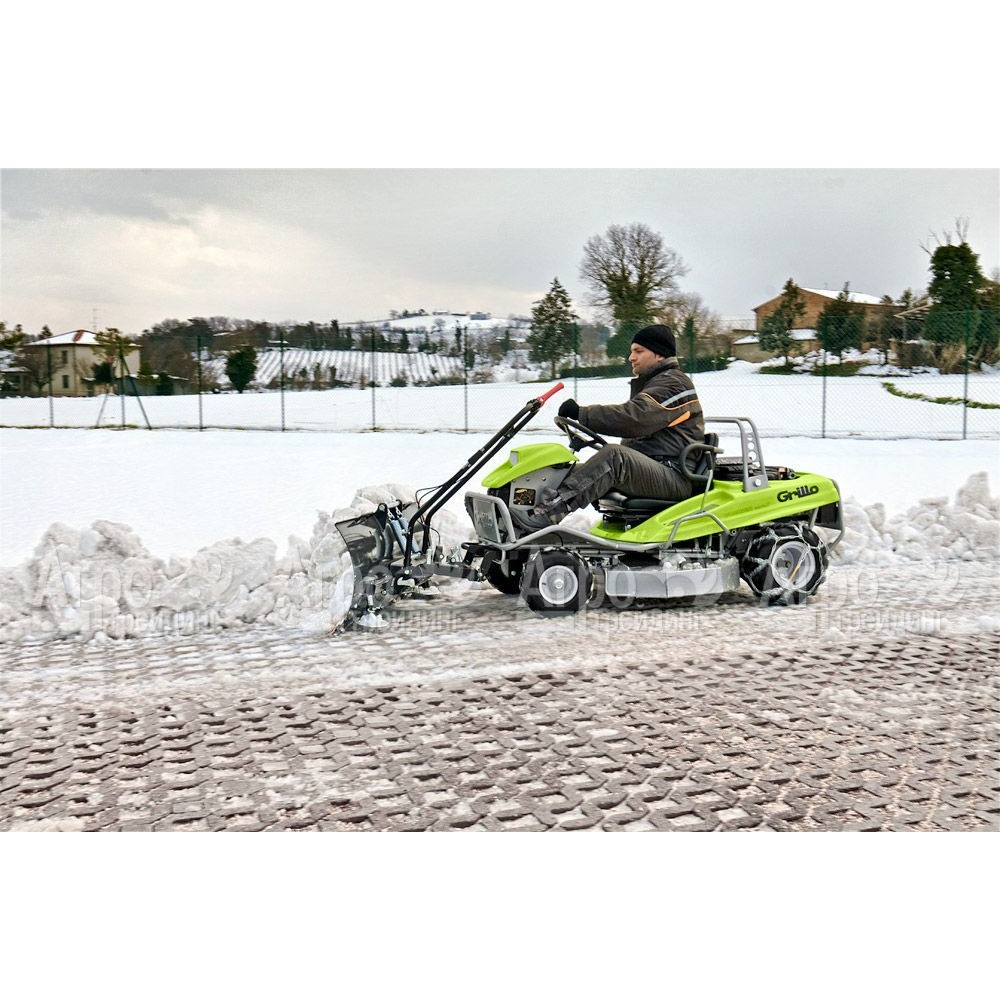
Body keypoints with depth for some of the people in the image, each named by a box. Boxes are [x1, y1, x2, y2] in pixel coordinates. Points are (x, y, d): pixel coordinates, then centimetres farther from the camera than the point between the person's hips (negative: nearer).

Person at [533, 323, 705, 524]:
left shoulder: (673, 384, -7)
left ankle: (555, 506, -47)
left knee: (614, 457, -35)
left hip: (676, 478, -10)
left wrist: (581, 413, -25)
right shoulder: (651, 383, 26)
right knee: (573, 470, -4)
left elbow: (635, 417, -24)